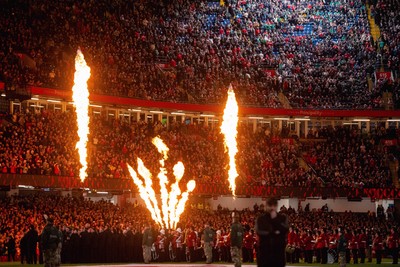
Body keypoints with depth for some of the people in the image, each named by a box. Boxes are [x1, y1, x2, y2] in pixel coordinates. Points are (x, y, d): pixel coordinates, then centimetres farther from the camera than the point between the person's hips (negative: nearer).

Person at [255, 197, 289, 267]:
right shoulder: (261, 218, 5)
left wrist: (275, 219, -14)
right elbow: (259, 232, -10)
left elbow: (285, 230, -11)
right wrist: (273, 233, -10)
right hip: (264, 251, 0)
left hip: (279, 251, 0)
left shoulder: (282, 218, 6)